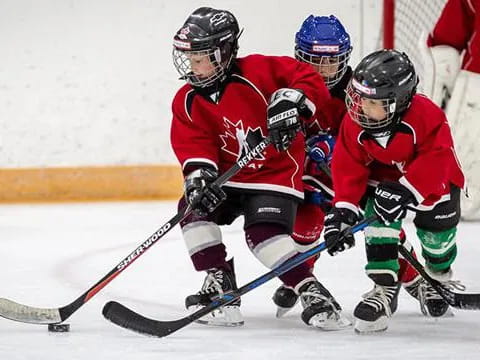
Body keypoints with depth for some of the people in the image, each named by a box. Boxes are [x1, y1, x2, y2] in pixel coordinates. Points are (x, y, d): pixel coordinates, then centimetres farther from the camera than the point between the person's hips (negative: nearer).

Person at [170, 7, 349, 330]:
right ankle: (219, 281, -6)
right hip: (228, 178, 6)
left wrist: (291, 100, -39)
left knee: (264, 233, -26)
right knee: (194, 206, -15)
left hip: (276, 171, -6)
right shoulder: (188, 102, 0)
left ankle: (310, 290, -19)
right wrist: (200, 174, -28)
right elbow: (193, 146, -9)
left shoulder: (257, 73, -17)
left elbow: (310, 80, -21)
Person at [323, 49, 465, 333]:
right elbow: (349, 166, -18)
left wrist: (406, 190, -45)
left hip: (434, 183, -2)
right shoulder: (356, 122, -23)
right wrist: (344, 207, -29)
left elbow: (436, 160, -37)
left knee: (437, 233, 7)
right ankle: (384, 288, -16)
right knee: (379, 220, -22)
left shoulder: (426, 115, -36)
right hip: (384, 179, 2)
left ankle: (438, 276, 42)